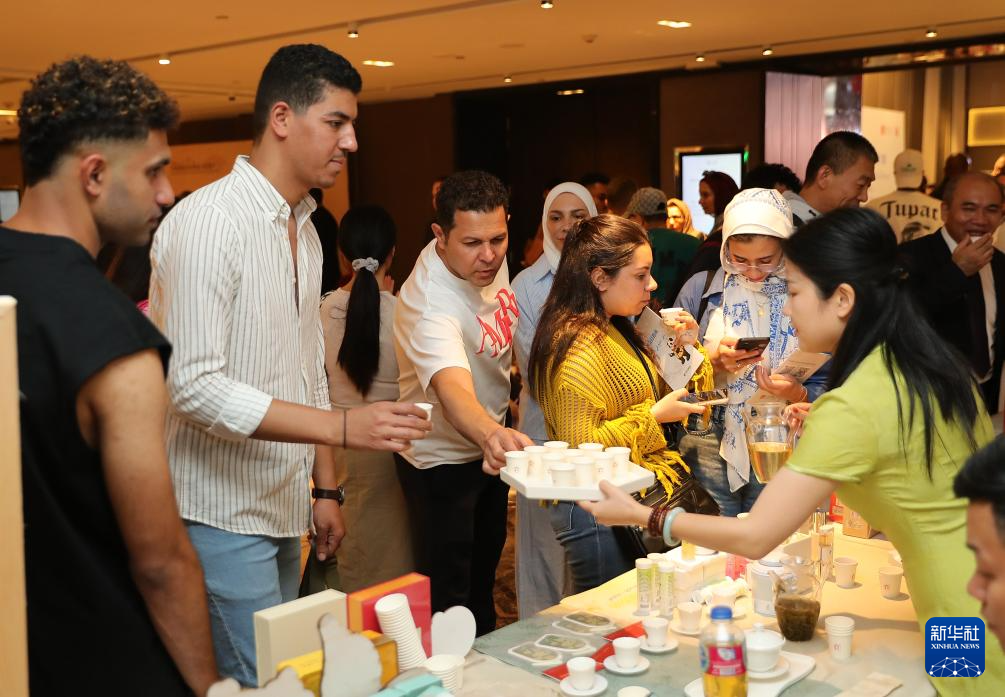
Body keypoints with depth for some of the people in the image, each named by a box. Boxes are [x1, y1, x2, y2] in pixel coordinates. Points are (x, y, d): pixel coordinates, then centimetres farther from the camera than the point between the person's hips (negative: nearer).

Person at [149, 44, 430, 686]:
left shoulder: (305, 230, 12)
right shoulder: (208, 221, -17)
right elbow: (193, 386, -23)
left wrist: (326, 489, 15)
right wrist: (343, 428, -27)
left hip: (283, 511, 8)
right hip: (221, 513, -8)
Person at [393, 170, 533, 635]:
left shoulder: (490, 260, -11)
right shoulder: (429, 304, -37)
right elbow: (452, 388, -54)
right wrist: (492, 433, -74)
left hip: (489, 443, 8)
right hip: (442, 461, -8)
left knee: (485, 567, 25)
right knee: (449, 593, 3)